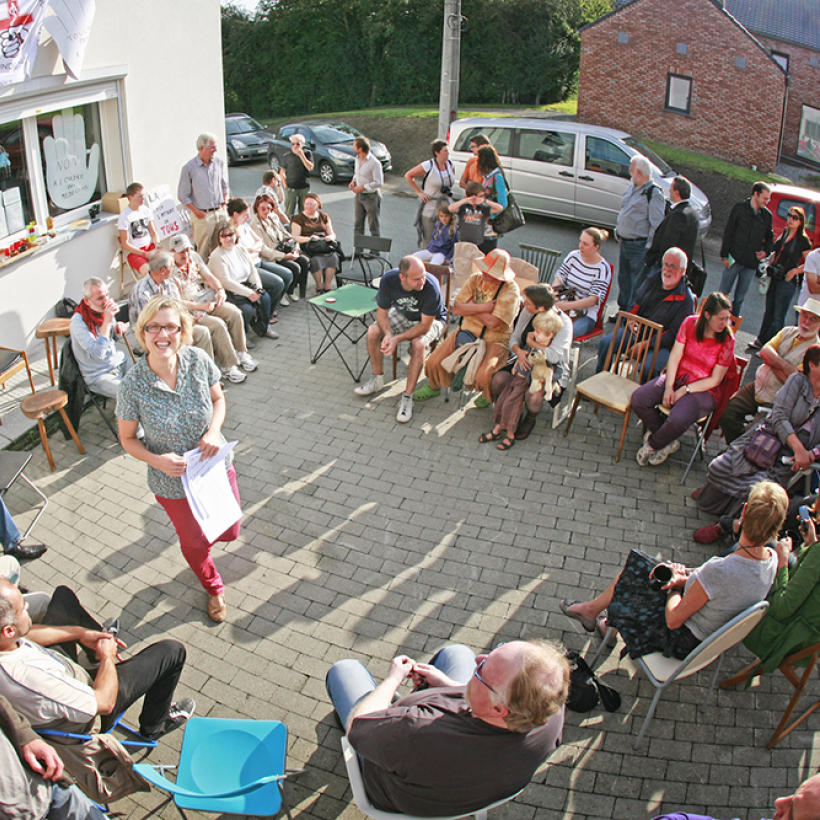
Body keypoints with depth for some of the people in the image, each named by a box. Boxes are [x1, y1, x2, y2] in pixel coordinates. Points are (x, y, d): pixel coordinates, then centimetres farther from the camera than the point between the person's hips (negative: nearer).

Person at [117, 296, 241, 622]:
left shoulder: (198, 361, -19)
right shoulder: (133, 386, -26)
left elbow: (218, 399, 0)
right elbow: (127, 439, -11)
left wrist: (214, 431, -19)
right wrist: (157, 460, -28)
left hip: (216, 465, 2)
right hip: (173, 482, -2)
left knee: (229, 532, 19)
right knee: (195, 543, 20)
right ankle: (213, 588, 54)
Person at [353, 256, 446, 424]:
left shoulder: (431, 286, -36)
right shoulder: (388, 280, -26)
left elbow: (424, 326, -30)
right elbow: (382, 312, -13)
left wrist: (397, 339, -37)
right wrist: (388, 334, -33)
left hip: (430, 320, -4)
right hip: (402, 314, 4)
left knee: (419, 343, -33)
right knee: (373, 331, -16)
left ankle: (407, 397, -23)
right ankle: (377, 379, 6)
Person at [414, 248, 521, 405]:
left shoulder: (511, 290, -17)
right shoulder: (475, 279, -1)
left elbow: (492, 322, -25)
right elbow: (457, 309, -7)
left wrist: (471, 306, -12)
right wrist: (482, 307, -18)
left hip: (495, 341, -5)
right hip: (468, 332, 5)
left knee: (483, 376, -29)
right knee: (433, 362, -6)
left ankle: (488, 395, 9)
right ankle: (433, 386, 29)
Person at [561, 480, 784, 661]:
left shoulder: (718, 571, -40)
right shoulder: (770, 558, -17)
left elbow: (674, 620, -27)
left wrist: (676, 585, -8)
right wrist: (687, 577, -9)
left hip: (685, 641, -7)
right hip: (714, 629, 7)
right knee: (635, 567, 14)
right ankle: (593, 609, 35)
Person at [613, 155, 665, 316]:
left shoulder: (654, 193, -15)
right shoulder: (632, 189, 11)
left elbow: (657, 224, -16)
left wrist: (649, 247, -16)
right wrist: (618, 233, 19)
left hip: (639, 246, -9)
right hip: (625, 242, 9)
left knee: (637, 284, -3)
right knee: (623, 278, 17)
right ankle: (623, 310, 30)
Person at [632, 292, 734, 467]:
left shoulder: (727, 341, -11)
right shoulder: (690, 323, -4)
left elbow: (715, 380, -9)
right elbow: (675, 356, -4)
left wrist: (684, 390, -15)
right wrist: (669, 387, -14)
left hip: (703, 389, -4)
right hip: (677, 376, 4)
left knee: (679, 419, -34)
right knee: (638, 399, -18)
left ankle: (652, 444, 1)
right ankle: (669, 441, 1)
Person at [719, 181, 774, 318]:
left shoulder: (767, 215, 7)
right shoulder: (740, 208, -2)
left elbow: (769, 236, 20)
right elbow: (728, 232, -3)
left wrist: (766, 251, 1)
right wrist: (725, 255, -8)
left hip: (752, 262, 3)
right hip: (735, 259, -3)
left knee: (740, 298, 8)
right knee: (723, 293, 2)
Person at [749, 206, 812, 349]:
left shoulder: (803, 240, -10)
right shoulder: (784, 234, 8)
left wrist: (795, 271, -16)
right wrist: (768, 267, 11)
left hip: (787, 281, -6)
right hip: (775, 278, 6)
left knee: (778, 316, -2)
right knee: (769, 312, 16)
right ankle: (761, 340, 26)